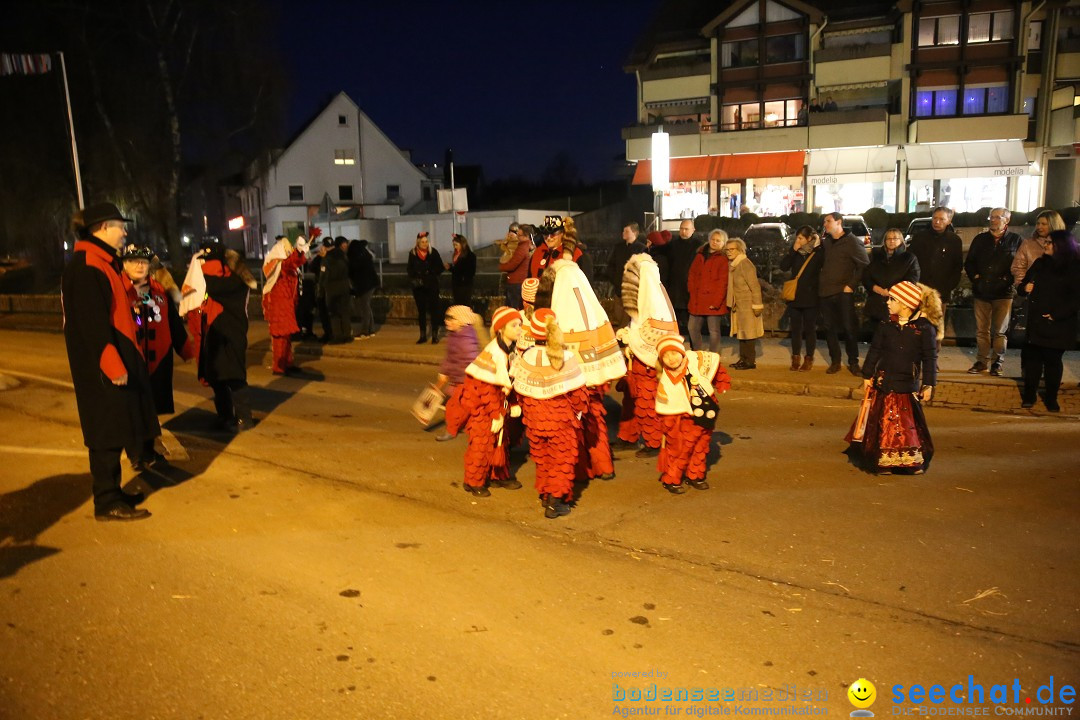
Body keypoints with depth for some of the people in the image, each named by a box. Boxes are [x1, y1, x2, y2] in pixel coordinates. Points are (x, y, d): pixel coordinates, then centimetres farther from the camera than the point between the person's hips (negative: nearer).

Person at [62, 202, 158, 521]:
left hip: (114, 361, 10)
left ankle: (111, 492, 26)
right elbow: (92, 322, -22)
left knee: (115, 429, 16)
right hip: (102, 367, -10)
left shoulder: (101, 262, 16)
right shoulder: (86, 266, -15)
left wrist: (123, 359, 19)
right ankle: (107, 503, 5)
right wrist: (113, 364, -24)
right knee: (108, 433, -3)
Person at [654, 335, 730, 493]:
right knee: (682, 447, -6)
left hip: (709, 413, 4)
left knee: (701, 447, 15)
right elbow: (667, 413, -17)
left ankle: (695, 476, 32)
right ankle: (671, 480, 11)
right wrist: (672, 434, -17)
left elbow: (714, 360, 1)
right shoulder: (665, 383, -24)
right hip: (689, 419, -4)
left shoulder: (695, 360, -19)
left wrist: (722, 383, 9)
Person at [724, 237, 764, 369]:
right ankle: (743, 359, 20)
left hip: (748, 305, -9)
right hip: (739, 305, 9)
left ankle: (750, 361, 2)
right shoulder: (733, 265, 10)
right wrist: (732, 303, 13)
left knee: (748, 333, -4)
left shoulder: (745, 264, -16)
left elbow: (755, 286, -17)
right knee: (741, 332, 12)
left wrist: (757, 305, -18)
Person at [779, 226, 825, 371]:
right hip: (794, 296, 4)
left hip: (810, 298, -4)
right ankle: (796, 358, 17)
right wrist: (793, 250, -12)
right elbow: (783, 266, -6)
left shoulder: (818, 253, -6)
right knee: (795, 328, 9)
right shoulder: (795, 252, 4)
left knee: (809, 329, 5)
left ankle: (809, 359, 12)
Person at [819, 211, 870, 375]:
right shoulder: (825, 241, 12)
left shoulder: (852, 242, -4)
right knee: (830, 328, 7)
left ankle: (853, 362, 10)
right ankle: (835, 361, 16)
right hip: (825, 292, 5)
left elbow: (865, 265, -7)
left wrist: (851, 285, -11)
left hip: (843, 292, -5)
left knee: (848, 327, -1)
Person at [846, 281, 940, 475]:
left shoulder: (925, 328, -9)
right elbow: (874, 351, 6)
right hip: (884, 382, 2)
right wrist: (867, 376, 6)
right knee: (883, 422, 7)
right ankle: (884, 461, 18)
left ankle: (914, 461, 19)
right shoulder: (885, 325, -1)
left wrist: (928, 385, -5)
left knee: (909, 422, 6)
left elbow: (930, 358, -5)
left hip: (908, 386, -2)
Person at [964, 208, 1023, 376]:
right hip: (981, 291, 3)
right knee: (981, 329, 7)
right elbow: (969, 262, 14)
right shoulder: (980, 239, 10)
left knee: (999, 331, 1)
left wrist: (1008, 279, -11)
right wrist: (975, 276, 1)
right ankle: (982, 361, 15)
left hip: (1003, 293, -3)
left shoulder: (1015, 240, 1)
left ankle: (998, 363, 10)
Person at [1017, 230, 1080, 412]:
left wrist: (1056, 314, -17)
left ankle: (1051, 399, 13)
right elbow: (1023, 285, 20)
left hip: (1058, 325, -4)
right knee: (1032, 358, 2)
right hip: (1035, 322, 4)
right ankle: (1029, 395, 11)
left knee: (1053, 360, 2)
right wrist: (1025, 287, -4)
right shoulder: (1040, 263, 12)